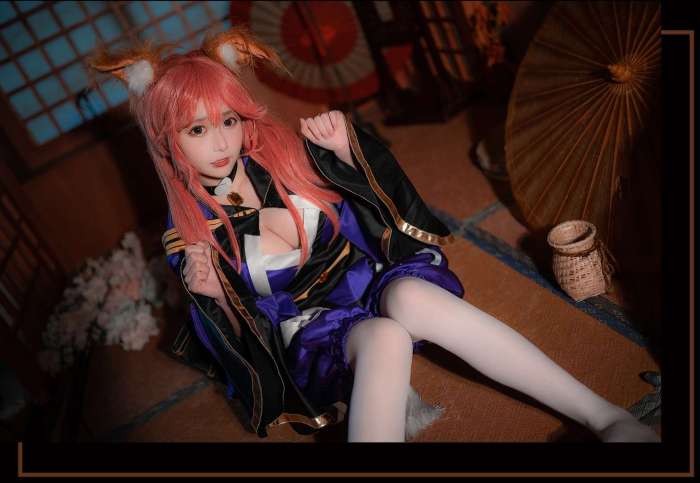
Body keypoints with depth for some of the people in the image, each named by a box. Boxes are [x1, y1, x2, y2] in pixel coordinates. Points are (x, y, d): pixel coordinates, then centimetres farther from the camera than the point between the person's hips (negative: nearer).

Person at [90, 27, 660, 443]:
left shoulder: (283, 152, -2)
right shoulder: (189, 231, -5)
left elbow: (379, 201, 7)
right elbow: (235, 339, -1)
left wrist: (345, 150, -10)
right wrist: (212, 295, -20)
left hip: (369, 277, 2)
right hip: (310, 327, -2)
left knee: (412, 296, -34)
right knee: (384, 337, -37)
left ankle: (610, 418, -29)